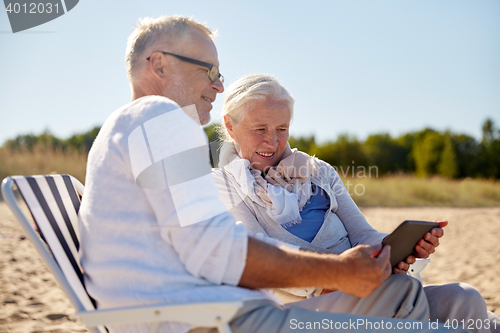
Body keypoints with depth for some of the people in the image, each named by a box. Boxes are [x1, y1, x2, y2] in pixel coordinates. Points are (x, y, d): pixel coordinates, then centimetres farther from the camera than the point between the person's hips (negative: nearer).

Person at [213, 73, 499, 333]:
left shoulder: (319, 172, 21)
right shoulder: (222, 185, 6)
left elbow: (363, 235, 13)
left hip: (359, 295, 5)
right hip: (301, 306, -5)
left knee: (462, 297, -20)